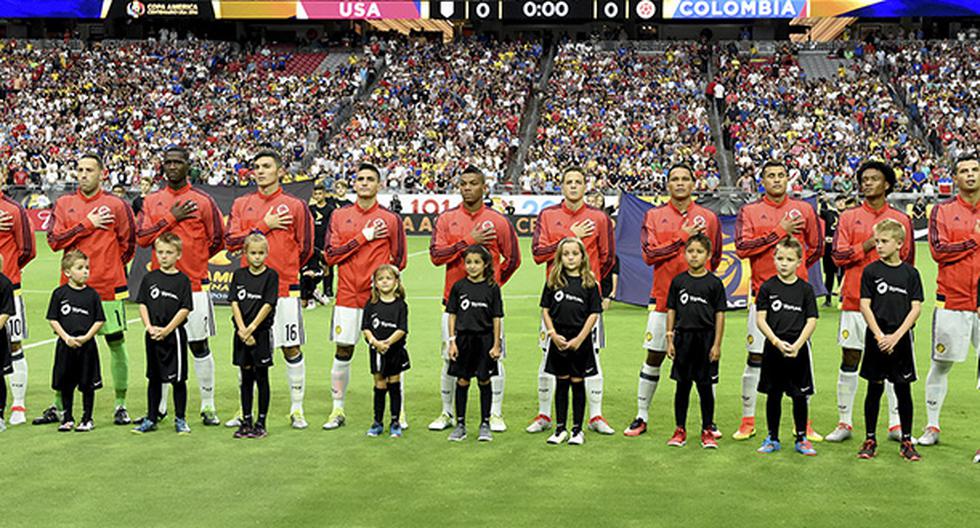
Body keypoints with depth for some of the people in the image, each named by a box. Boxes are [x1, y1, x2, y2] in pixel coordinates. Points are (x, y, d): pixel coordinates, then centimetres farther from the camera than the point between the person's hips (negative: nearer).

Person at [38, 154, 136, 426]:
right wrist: (87, 225, -8)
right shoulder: (64, 204, 9)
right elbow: (54, 239, -2)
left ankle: (121, 405, 11)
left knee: (116, 342, 2)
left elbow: (129, 242, 6)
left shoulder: (115, 205, 0)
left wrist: (111, 268, 9)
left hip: (108, 287, -3)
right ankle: (59, 406, 16)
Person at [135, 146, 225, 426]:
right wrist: (171, 218, -8)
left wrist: (193, 259, 7)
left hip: (194, 284, -3)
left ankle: (208, 406, 9)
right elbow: (142, 237, -1)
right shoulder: (152, 201, 10)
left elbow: (217, 240, 4)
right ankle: (159, 405, 18)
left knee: (199, 345, 1)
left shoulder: (202, 200, 1)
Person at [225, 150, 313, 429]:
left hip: (285, 287, -2)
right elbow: (231, 241, -1)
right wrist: (264, 226, -7)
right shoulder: (242, 204, 10)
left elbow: (305, 249, 4)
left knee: (291, 349, 1)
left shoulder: (295, 205, 2)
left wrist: (283, 269, 9)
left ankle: (297, 410, 11)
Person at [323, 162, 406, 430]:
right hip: (347, 295, 2)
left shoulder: (391, 219, 3)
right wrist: (363, 237, -7)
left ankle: (399, 413, 8)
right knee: (343, 352, 6)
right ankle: (338, 410, 18)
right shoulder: (339, 216, 8)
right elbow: (330, 255, -1)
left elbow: (399, 260, 8)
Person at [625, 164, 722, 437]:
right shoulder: (654, 216, 5)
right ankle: (642, 417, 15)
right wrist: (682, 238, -10)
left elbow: (714, 259, 13)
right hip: (663, 298, 0)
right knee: (653, 358, 5)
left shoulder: (708, 218, 6)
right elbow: (649, 254, -7)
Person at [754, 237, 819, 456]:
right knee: (773, 395, 8)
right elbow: (760, 319, -3)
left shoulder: (805, 289, 1)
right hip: (773, 348, 0)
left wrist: (797, 345, -14)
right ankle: (772, 439, 19)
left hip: (798, 349, 0)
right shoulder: (767, 288, 0)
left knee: (799, 396, 5)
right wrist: (777, 342, -14)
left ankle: (801, 439, 17)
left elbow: (812, 321, -2)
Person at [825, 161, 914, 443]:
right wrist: (868, 244, -12)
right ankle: (844, 423, 10)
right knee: (849, 361, 2)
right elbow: (838, 255, -2)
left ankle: (895, 424, 9)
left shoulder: (901, 219, 8)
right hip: (854, 301, 0)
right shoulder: (849, 217, 8)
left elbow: (907, 261, 9)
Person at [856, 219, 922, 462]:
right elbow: (865, 306, -3)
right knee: (874, 389, 5)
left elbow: (916, 307, -2)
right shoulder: (871, 271, 0)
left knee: (903, 390, 5)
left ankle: (906, 441, 14)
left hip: (901, 339, 1)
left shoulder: (910, 272, 1)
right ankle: (870, 440, 14)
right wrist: (880, 336, -11)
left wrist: (896, 336, -11)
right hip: (876, 339, -1)